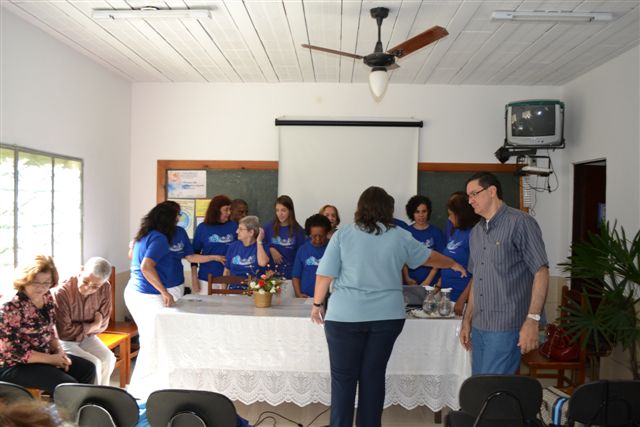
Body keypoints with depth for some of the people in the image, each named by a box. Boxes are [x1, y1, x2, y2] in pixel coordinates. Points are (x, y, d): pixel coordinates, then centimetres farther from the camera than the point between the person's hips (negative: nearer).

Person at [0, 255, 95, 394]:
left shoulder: (46, 297, 0)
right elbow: (13, 352, -21)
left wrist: (59, 351, -6)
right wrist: (51, 359, -18)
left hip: (44, 355, 8)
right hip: (15, 366, -8)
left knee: (88, 369, 4)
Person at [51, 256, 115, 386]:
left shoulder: (105, 289, -13)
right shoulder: (61, 292, -28)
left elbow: (102, 325, -4)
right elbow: (64, 332, -24)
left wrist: (80, 329, -15)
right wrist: (91, 326, -16)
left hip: (86, 338, 5)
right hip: (64, 341, -5)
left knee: (108, 358, -16)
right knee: (92, 363, -22)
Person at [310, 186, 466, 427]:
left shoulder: (343, 235, -2)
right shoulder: (400, 237, 5)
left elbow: (325, 275, -4)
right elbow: (429, 257, 19)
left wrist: (317, 304, 9)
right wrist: (454, 265, 37)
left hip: (345, 316, -2)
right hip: (387, 317, 2)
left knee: (343, 377, 7)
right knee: (373, 376, 12)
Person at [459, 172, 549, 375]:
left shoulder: (520, 223, -8)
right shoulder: (476, 232, 14)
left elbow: (541, 272, -12)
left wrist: (532, 320, -19)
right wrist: (467, 320, 16)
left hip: (506, 327, -7)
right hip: (479, 327, 7)